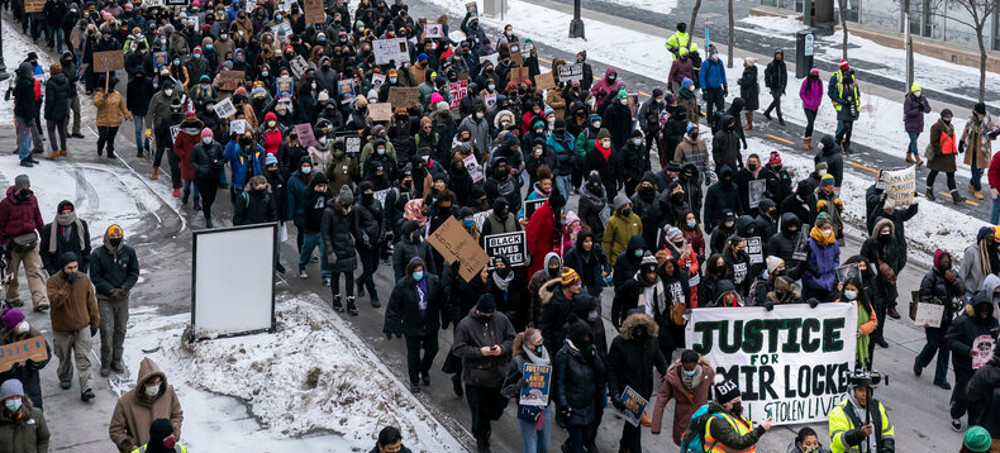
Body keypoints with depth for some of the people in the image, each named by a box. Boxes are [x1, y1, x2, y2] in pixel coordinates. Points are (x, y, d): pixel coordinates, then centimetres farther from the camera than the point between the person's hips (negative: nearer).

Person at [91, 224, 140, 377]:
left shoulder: (129, 252, -2)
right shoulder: (98, 254, -10)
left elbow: (134, 273, 4)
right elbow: (95, 277, -6)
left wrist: (123, 288, -12)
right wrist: (110, 290, -16)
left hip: (123, 297, 3)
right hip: (105, 298, -3)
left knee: (121, 330, 11)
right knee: (107, 330, -8)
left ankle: (117, 360, 25)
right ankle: (105, 363, 4)